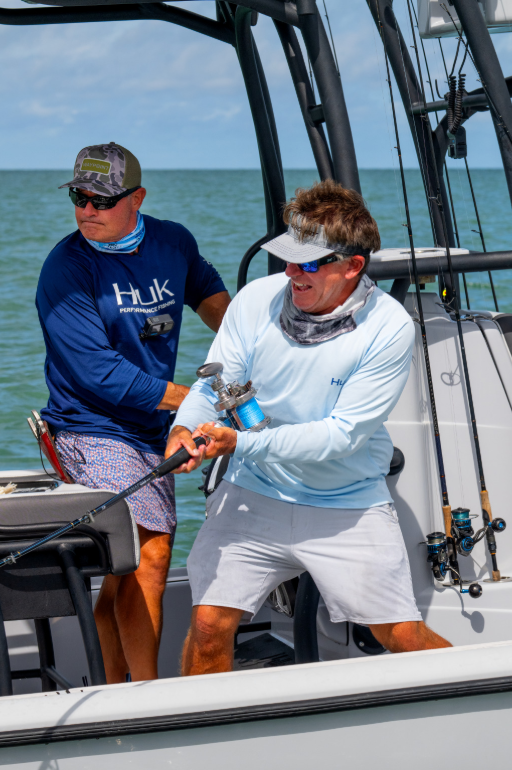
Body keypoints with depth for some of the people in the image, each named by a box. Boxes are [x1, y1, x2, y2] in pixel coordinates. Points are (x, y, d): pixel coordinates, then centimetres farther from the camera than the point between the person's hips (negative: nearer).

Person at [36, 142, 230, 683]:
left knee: (125, 569, 12)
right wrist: (196, 399, -19)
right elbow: (99, 373, -19)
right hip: (95, 430, -6)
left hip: (152, 430, 7)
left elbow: (208, 292, 29)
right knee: (149, 553, -17)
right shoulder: (66, 268, -14)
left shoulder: (173, 242, 5)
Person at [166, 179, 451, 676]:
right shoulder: (256, 300, -7)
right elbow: (212, 387, -2)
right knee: (208, 626, -9)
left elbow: (342, 435, -19)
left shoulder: (389, 328, -16)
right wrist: (185, 430, -25)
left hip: (347, 505, -2)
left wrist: (242, 443, -26)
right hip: (254, 495, 2)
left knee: (404, 637, -2)